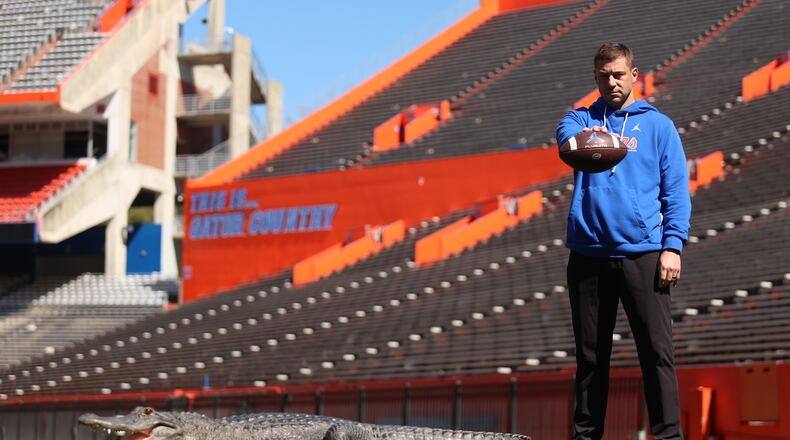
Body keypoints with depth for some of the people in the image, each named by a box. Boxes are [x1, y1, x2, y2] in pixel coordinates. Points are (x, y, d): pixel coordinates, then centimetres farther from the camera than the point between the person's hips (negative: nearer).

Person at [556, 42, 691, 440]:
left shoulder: (658, 125, 7)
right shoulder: (581, 119, 10)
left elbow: (676, 191, 4)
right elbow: (566, 135, -16)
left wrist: (673, 246, -8)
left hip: (642, 254, -1)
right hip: (588, 254, 2)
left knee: (657, 351, -5)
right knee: (590, 354, 9)